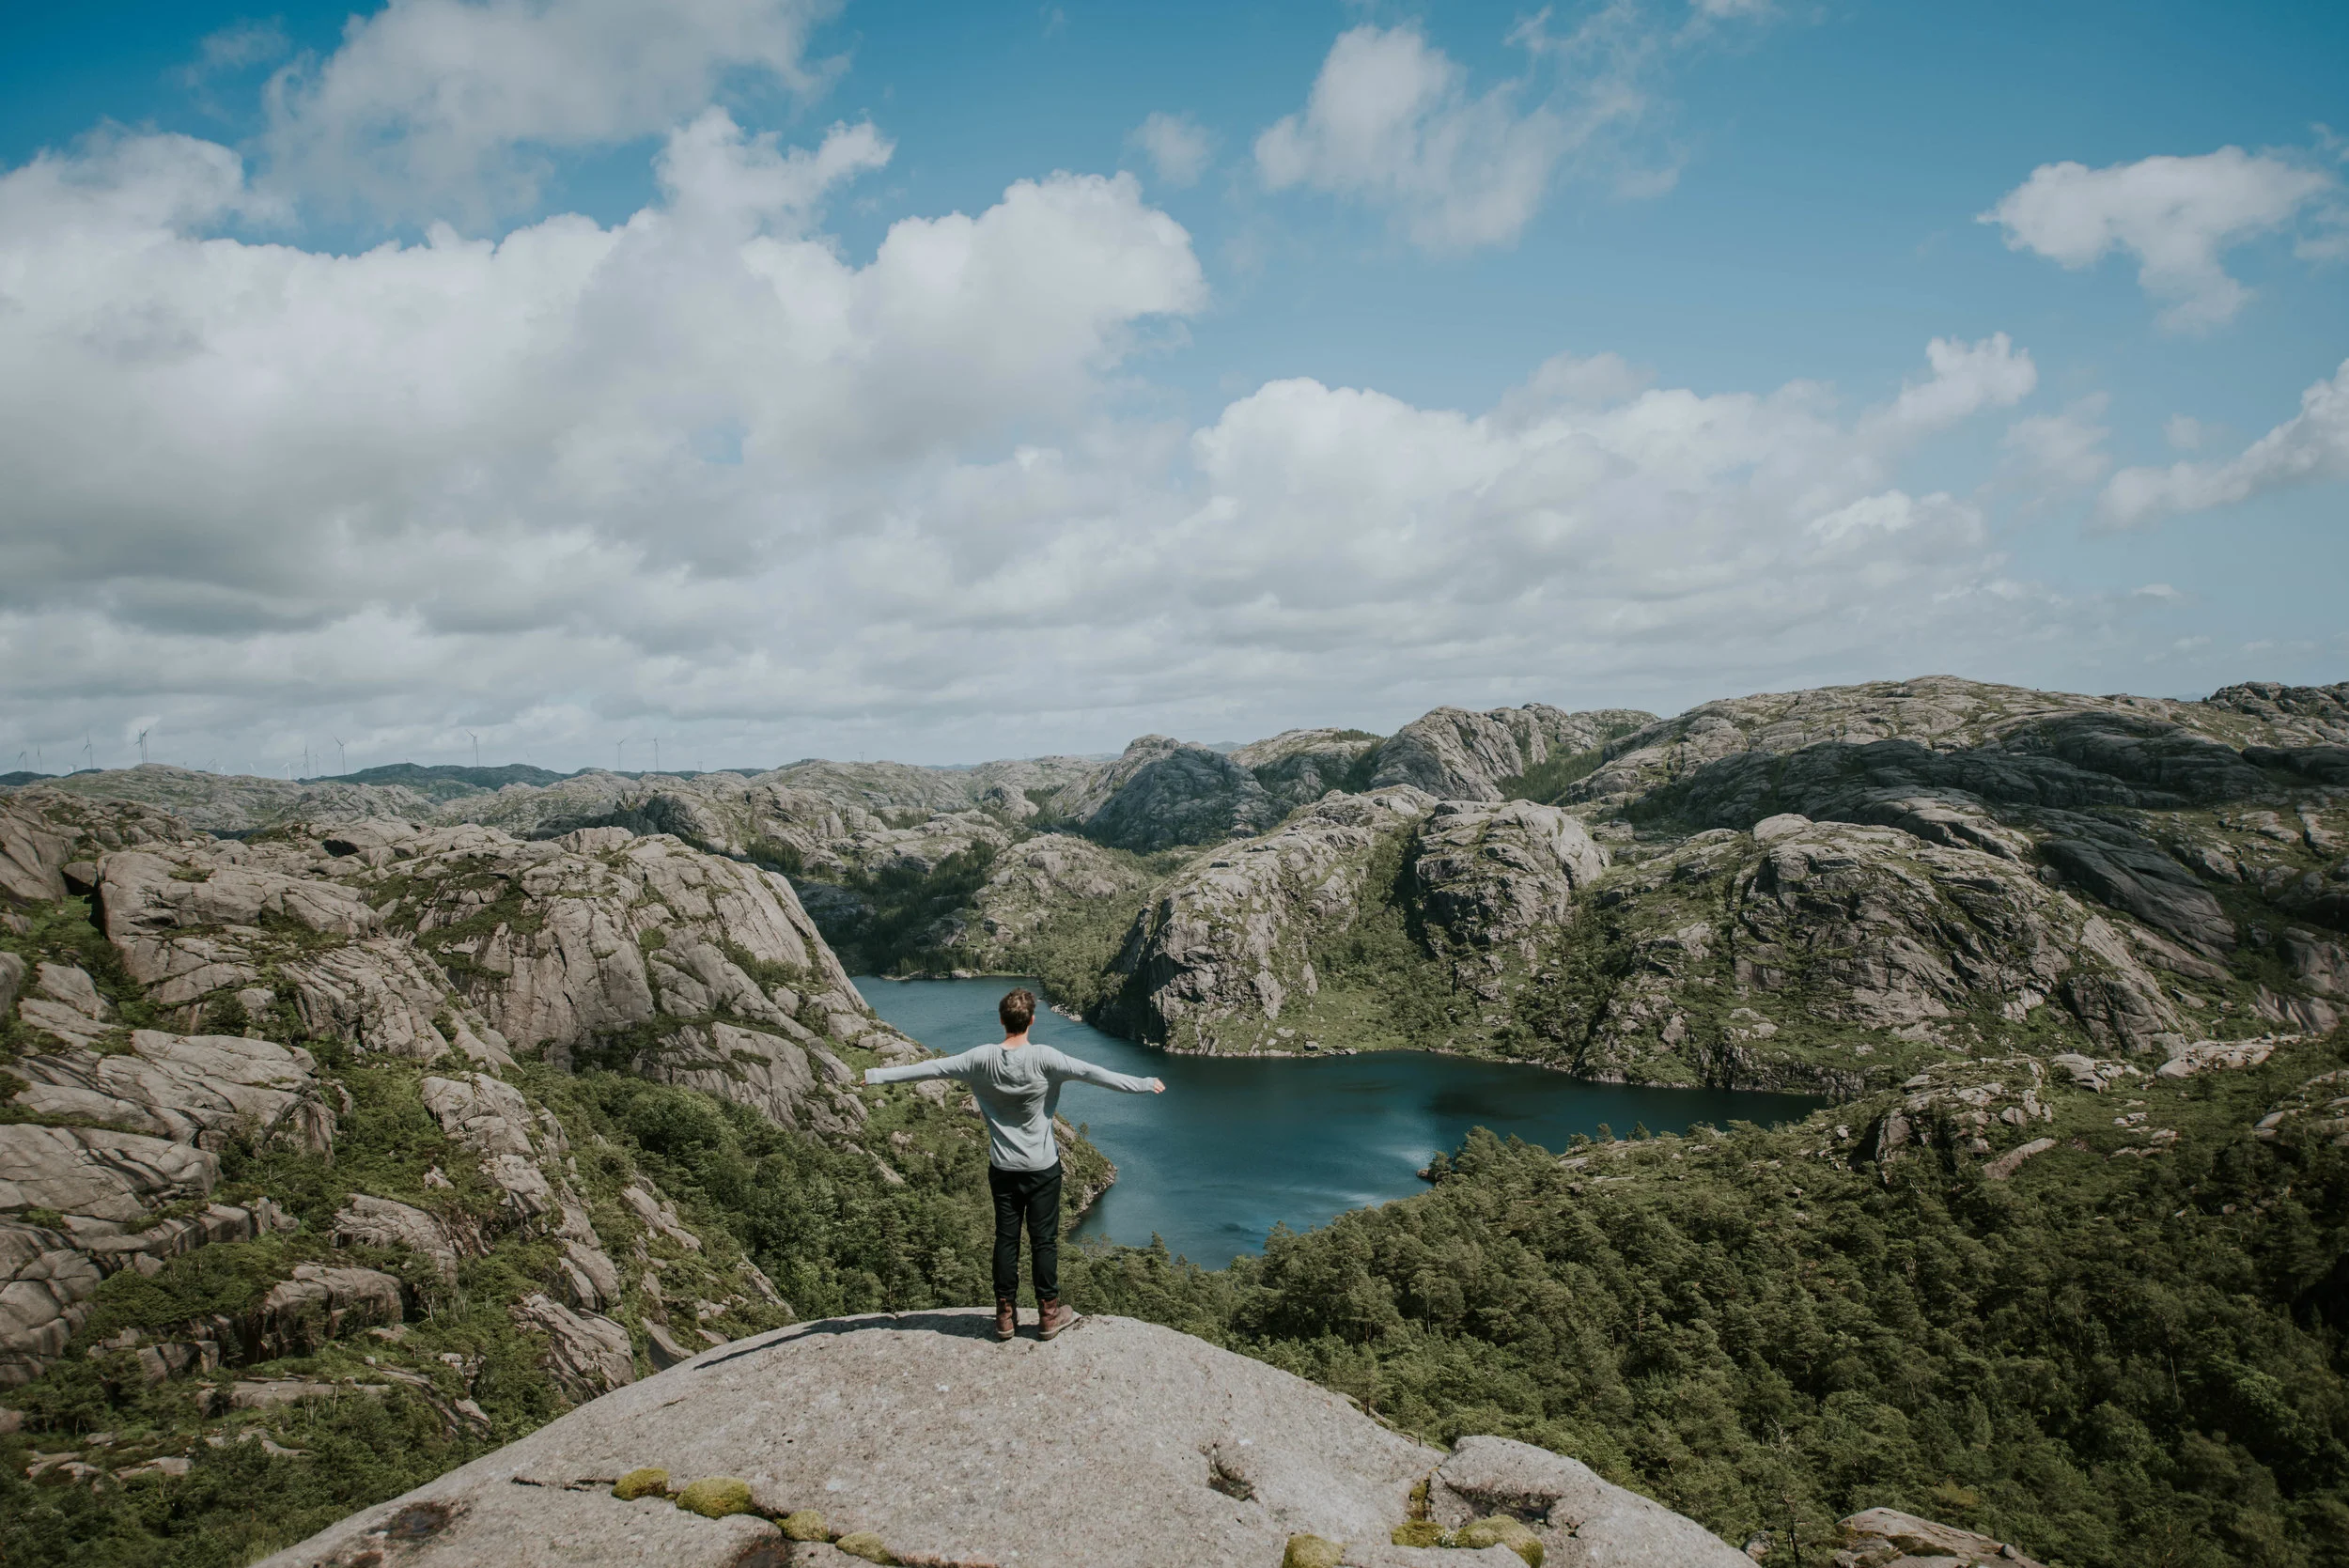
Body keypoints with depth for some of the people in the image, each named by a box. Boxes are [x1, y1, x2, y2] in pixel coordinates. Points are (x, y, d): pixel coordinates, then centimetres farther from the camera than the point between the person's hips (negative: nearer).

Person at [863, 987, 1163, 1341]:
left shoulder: (982, 1059, -11)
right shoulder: (1044, 1058, -19)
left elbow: (929, 1068, -5)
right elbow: (1091, 1073, -18)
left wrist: (873, 1075, 5)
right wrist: (1145, 1085, -11)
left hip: (1003, 1168, 3)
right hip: (1042, 1167, -2)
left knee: (1006, 1239, 13)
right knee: (1044, 1240, 8)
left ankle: (1005, 1315, 22)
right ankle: (1049, 1314, 18)